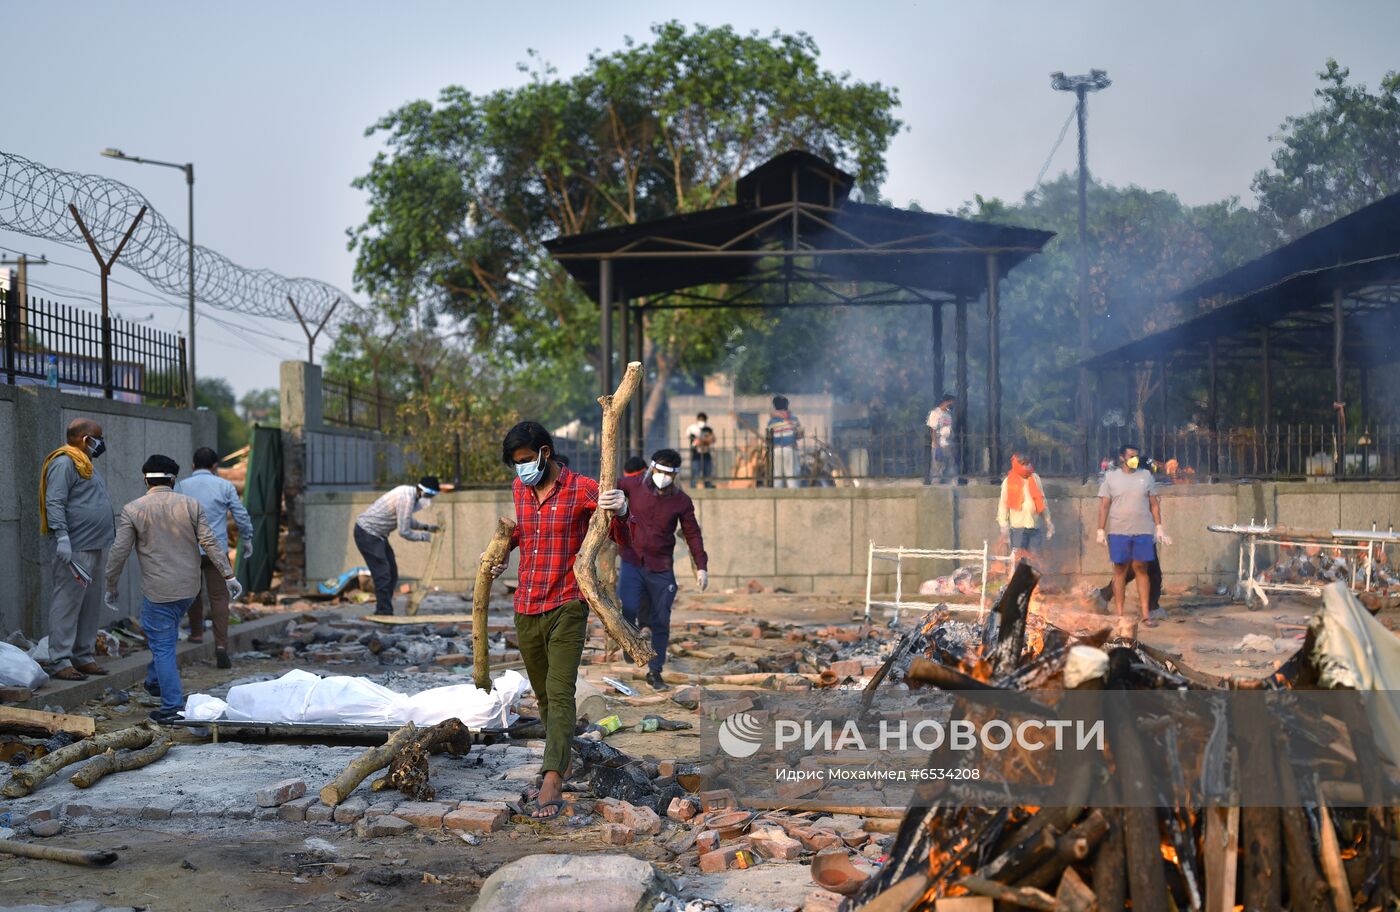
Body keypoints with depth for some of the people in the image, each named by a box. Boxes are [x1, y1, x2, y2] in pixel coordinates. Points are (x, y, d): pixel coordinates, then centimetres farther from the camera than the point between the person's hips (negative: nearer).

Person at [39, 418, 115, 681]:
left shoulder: (86, 463, 20)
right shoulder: (64, 463, -10)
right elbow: (54, 503, -18)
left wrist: (109, 537, 24)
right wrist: (62, 537, -26)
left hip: (97, 547, 10)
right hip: (76, 548, -10)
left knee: (91, 605, 13)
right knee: (68, 604, -8)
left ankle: (84, 656, 20)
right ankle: (59, 661, -6)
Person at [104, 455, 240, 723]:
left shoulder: (132, 510, -3)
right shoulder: (191, 505, 2)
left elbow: (119, 552, -4)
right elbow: (210, 543, -3)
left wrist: (111, 587, 8)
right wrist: (228, 575, -1)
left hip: (158, 590, -4)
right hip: (189, 588, 4)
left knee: (162, 647, 1)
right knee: (166, 637, 25)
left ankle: (172, 707, -1)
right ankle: (156, 681, 34)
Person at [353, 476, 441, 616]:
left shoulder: (408, 492, 8)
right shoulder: (407, 499, -23)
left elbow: (405, 521, 22)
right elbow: (404, 531, -23)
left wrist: (426, 527, 13)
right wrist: (425, 536, -10)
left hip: (376, 534, 11)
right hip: (367, 533, -11)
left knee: (392, 574, 13)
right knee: (383, 575, -10)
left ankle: (384, 611, 19)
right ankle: (384, 612, -5)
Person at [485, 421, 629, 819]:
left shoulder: (582, 490, -10)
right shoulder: (519, 488, 9)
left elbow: (622, 540, -11)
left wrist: (620, 512, -32)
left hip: (566, 609, -6)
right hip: (525, 608, 6)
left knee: (559, 693, -14)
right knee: (543, 693, 17)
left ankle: (552, 783, -19)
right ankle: (558, 754, 35)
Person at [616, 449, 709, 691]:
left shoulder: (682, 501, 0)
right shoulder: (634, 486, -2)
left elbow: (693, 534, 7)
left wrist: (701, 566, 2)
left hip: (661, 569, 1)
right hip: (632, 562, -1)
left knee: (660, 622, 3)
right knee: (627, 608, -22)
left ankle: (655, 671, 17)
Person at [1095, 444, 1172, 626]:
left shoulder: (1146, 476, 7)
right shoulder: (1111, 477, 2)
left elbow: (1154, 504, 9)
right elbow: (1104, 506, 1)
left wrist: (1159, 527, 3)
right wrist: (1101, 530, -5)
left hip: (1143, 531, 1)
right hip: (1118, 532, -1)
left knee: (1141, 570, 3)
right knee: (1120, 571, 3)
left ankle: (1146, 614, 4)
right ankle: (1119, 615, 6)